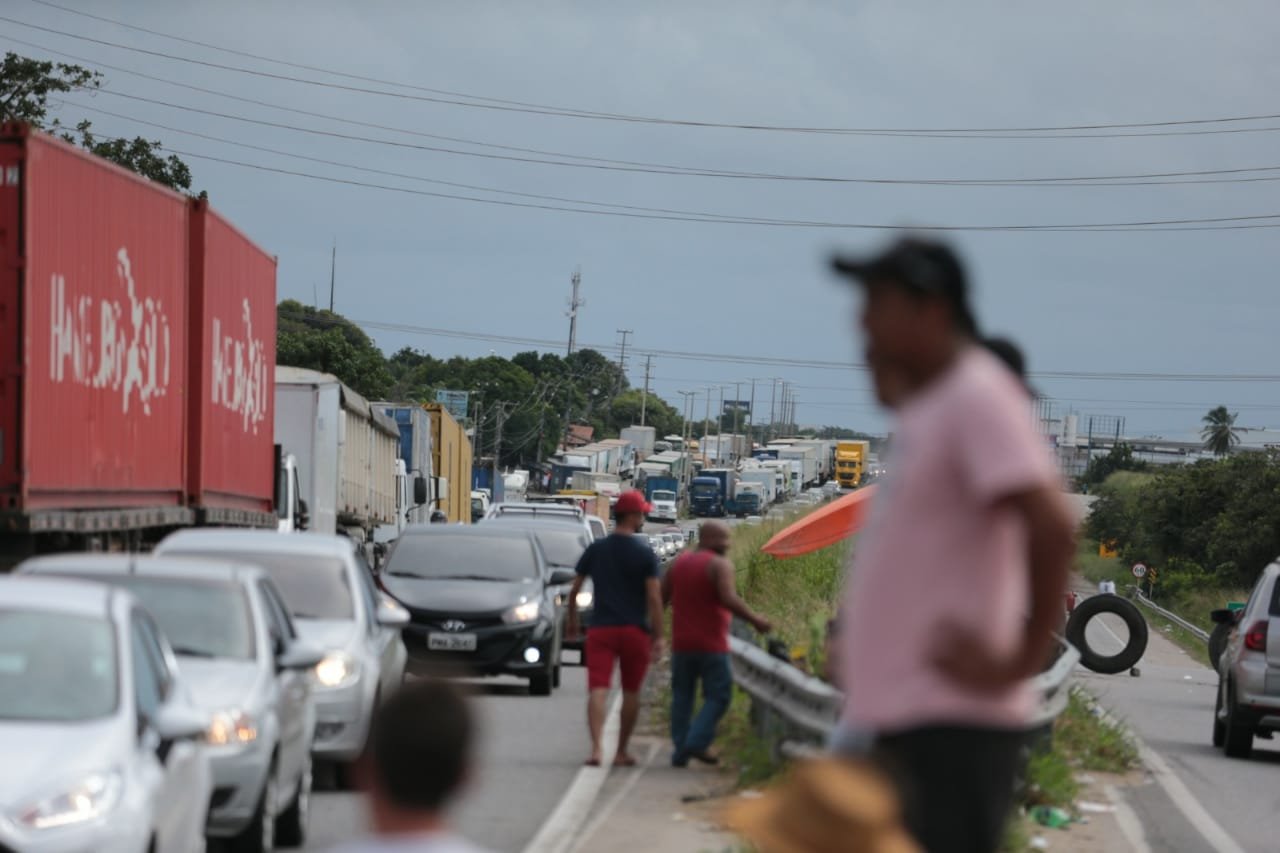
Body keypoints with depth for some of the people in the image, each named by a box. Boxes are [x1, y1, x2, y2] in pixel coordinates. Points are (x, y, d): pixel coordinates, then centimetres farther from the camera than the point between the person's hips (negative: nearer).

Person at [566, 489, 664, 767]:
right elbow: (654, 598, -11)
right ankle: (621, 752, 19)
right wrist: (658, 635, -7)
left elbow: (574, 591, 10)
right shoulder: (645, 554, -5)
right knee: (631, 692, 13)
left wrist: (572, 621, 25)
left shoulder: (595, 550, 5)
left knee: (598, 690, -7)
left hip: (600, 629, 1)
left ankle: (596, 747, -25)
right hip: (635, 630, -1)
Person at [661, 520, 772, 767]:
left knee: (682, 696, 11)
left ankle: (680, 752, 7)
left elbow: (659, 599, 10)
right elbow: (729, 599, -23)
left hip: (681, 644, 6)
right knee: (718, 696, 1)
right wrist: (755, 620, -15)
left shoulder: (678, 563, 10)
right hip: (711, 644, -6)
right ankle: (697, 742, -13)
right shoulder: (720, 565, -10)